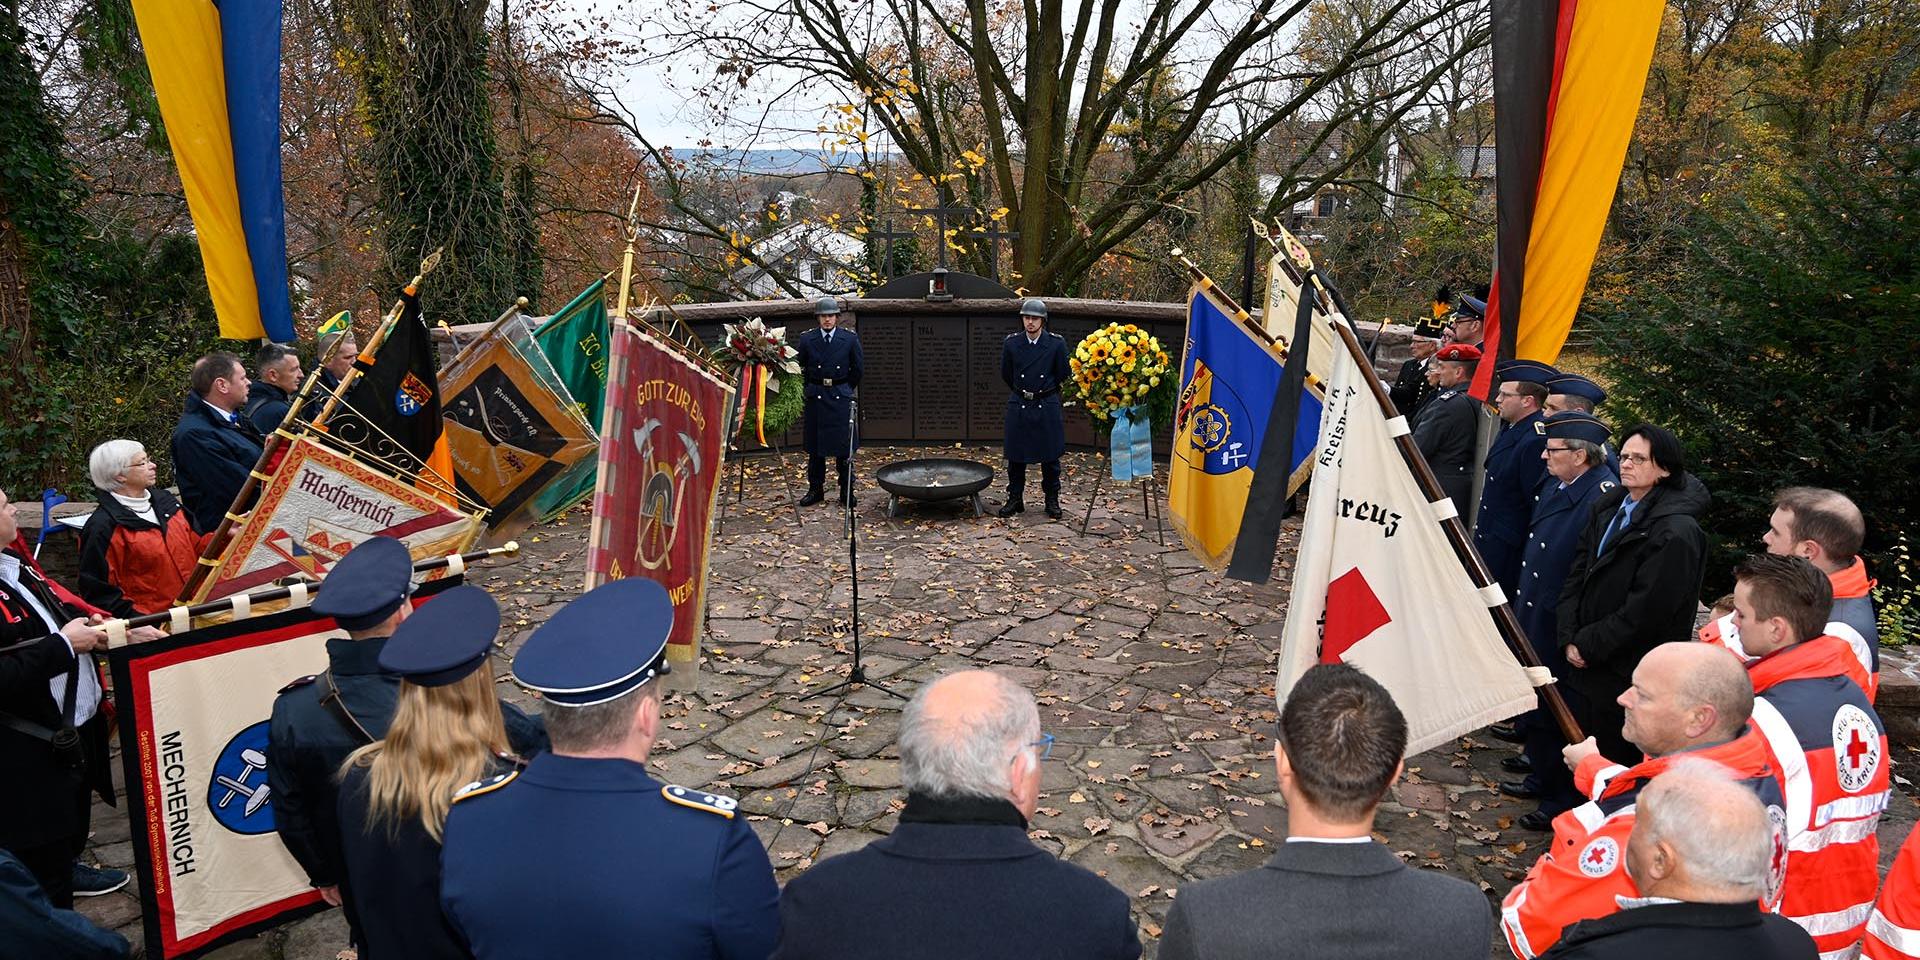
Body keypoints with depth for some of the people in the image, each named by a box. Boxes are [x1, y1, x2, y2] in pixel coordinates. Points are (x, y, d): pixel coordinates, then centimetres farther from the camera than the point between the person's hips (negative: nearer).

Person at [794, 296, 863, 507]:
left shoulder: (850, 339, -1)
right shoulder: (806, 339, -1)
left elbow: (858, 368, 10)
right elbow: (797, 366, 9)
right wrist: (813, 387, 9)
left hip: (841, 397, 0)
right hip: (815, 398, 1)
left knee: (844, 445, 1)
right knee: (815, 446, 6)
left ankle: (846, 491, 10)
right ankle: (815, 490, 16)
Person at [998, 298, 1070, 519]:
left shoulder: (1056, 343, -7)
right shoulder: (1011, 343, -4)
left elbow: (1062, 375, 5)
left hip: (1047, 405, -1)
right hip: (1018, 404, 1)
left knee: (1050, 455, 6)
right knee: (1015, 455, 6)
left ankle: (1052, 501, 18)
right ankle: (1015, 499, 18)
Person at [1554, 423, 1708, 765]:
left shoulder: (1677, 531, -17)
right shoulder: (1607, 507, 6)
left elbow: (1646, 610, -18)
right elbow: (1576, 573, 7)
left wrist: (1587, 645, -11)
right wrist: (1569, 638, -3)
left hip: (1627, 675, -7)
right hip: (1585, 661, 7)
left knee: (1610, 756, 3)